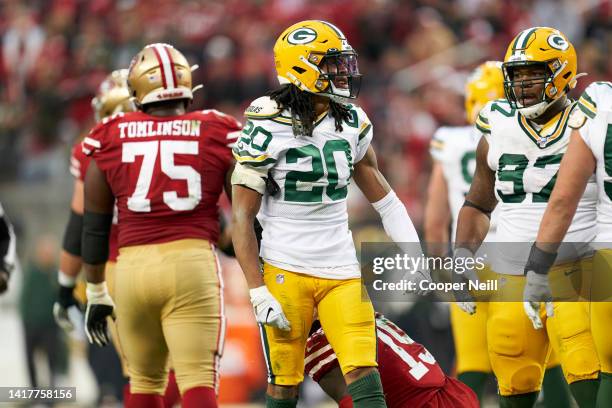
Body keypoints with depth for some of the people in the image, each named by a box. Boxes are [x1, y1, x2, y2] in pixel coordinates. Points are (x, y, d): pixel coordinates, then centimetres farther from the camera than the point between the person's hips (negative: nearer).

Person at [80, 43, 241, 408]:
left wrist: (96, 292, 24)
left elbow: (95, 226, 13)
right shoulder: (218, 135, 4)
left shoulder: (112, 140, 7)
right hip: (192, 262, -2)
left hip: (133, 266, 2)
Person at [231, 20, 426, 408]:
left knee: (365, 376, -8)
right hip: (286, 271, -4)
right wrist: (258, 292, -14)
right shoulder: (268, 130, -12)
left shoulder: (352, 122, 4)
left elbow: (378, 188, 17)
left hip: (342, 271, 4)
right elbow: (242, 218, -10)